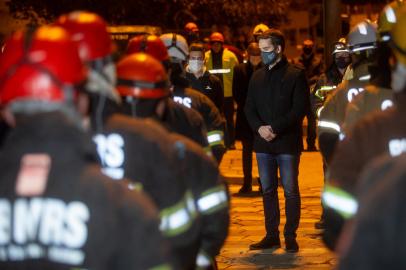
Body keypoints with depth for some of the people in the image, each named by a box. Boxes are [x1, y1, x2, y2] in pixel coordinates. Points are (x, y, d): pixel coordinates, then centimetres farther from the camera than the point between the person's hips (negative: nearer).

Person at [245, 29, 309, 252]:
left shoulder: (295, 75, -4)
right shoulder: (257, 77, 13)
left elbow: (300, 108, -10)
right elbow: (249, 108, 11)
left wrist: (276, 129, -17)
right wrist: (259, 128, -9)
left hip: (287, 142, -5)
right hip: (263, 143, 5)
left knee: (290, 190, 1)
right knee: (268, 190, 9)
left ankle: (290, 236, 8)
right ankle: (272, 236, 17)